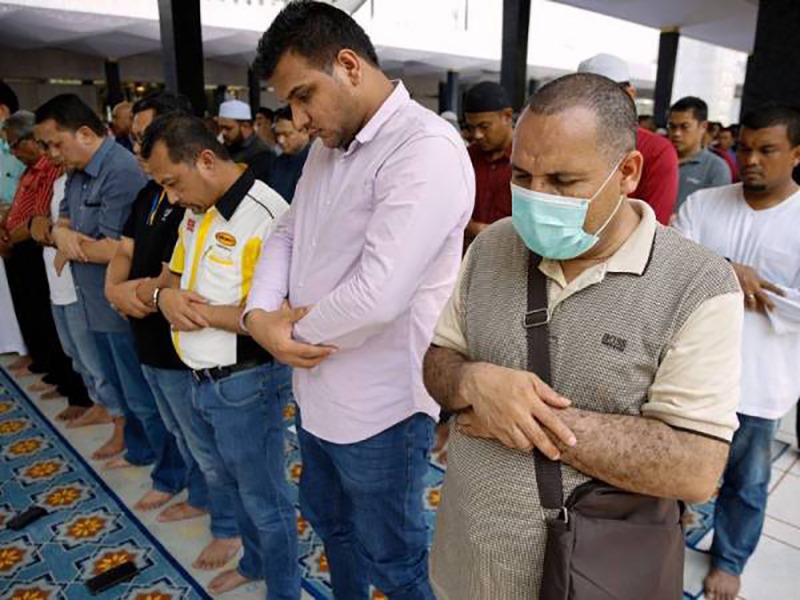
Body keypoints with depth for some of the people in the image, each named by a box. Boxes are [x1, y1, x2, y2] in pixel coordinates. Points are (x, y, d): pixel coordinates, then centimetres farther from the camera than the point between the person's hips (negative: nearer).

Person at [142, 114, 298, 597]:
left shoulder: (264, 218, -25)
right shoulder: (197, 209, 4)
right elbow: (176, 274, 15)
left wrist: (201, 311, -18)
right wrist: (164, 294, -8)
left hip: (247, 383, -9)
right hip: (204, 378, 9)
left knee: (265, 501, 12)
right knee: (225, 480, 28)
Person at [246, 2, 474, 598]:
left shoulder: (425, 148, -23)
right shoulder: (327, 145, 8)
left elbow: (377, 294, -32)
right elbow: (286, 235, 12)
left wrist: (294, 327, -13)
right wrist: (261, 314, -7)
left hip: (380, 407, -9)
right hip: (318, 390, 9)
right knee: (328, 519, 29)